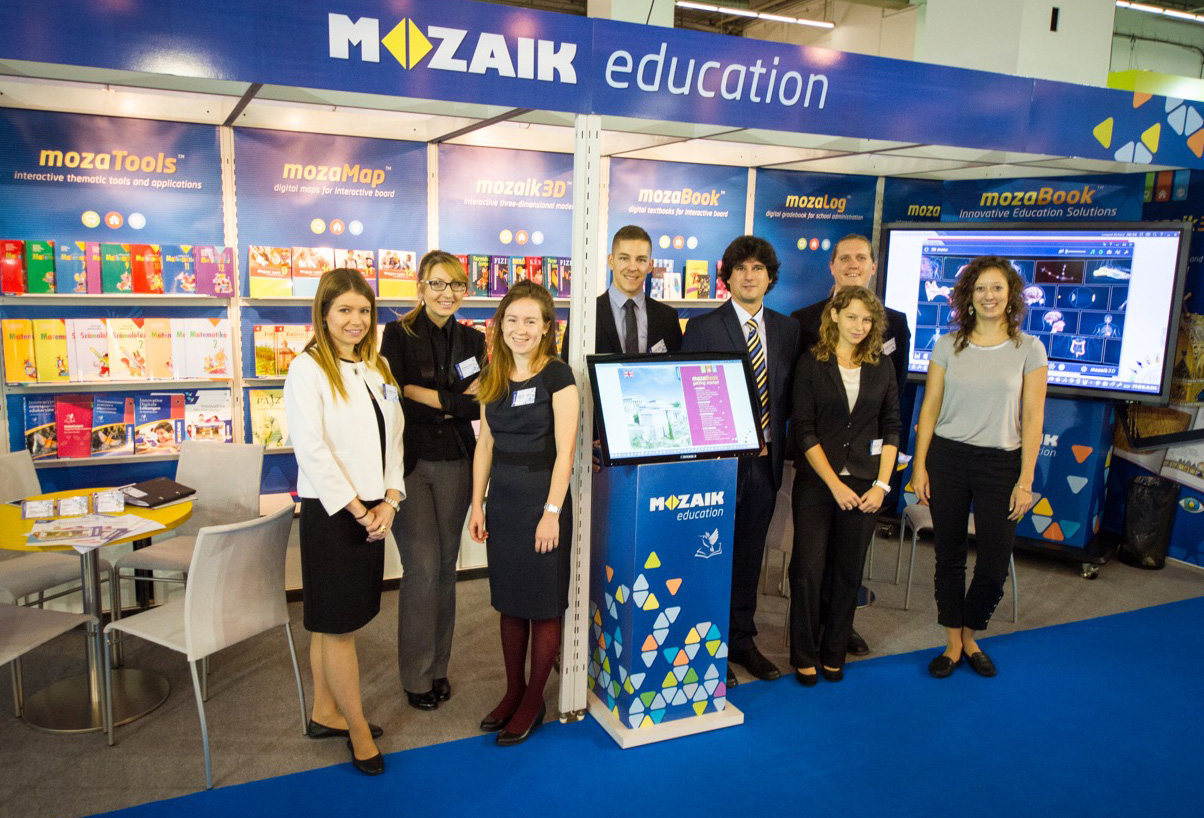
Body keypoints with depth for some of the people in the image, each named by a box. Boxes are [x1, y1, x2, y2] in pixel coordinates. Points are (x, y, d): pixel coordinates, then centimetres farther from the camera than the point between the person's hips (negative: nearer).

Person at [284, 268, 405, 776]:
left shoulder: (378, 369, 11)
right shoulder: (308, 369, -9)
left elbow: (394, 438, 9)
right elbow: (311, 450, -16)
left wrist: (388, 501, -3)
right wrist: (357, 509, -14)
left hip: (373, 512, 7)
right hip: (331, 512, -6)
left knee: (336, 621, 17)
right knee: (339, 624, 4)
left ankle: (325, 713, 32)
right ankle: (358, 729, 17)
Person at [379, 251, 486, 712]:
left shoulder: (473, 341, 9)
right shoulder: (398, 334, -3)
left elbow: (479, 405, 0)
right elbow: (397, 402, -12)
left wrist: (429, 397, -11)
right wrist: (455, 400, -11)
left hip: (455, 463, 4)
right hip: (411, 462, -4)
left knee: (446, 565, 10)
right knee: (422, 566, -5)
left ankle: (438, 666, 25)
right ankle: (416, 677, 11)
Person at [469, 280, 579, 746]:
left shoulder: (557, 375, -10)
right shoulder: (494, 378, 8)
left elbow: (564, 450, -13)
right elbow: (485, 444, 11)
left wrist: (551, 512, -16)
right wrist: (477, 504, 8)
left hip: (543, 496, -6)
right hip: (502, 497, 6)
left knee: (543, 604, 5)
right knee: (509, 601, 15)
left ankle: (534, 702, 21)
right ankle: (513, 691, 30)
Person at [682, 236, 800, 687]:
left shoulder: (786, 328, 8)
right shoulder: (702, 328, -6)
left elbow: (789, 393, 13)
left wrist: (773, 438, 0)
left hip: (765, 460, 4)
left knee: (749, 555, 15)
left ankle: (742, 640, 29)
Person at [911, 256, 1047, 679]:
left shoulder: (1029, 349, 1)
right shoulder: (948, 345, 3)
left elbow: (1032, 417, -1)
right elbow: (930, 407, 4)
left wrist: (1025, 480, -5)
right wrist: (919, 465, -1)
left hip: (1001, 462, -1)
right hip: (947, 457, 1)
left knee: (994, 565, 2)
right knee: (949, 557, 8)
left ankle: (970, 637, 28)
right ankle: (953, 644, 24)